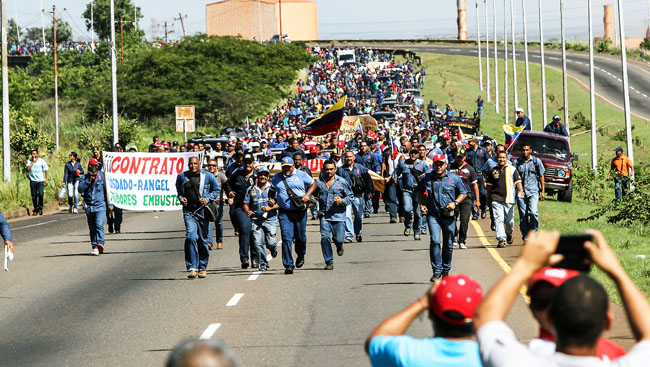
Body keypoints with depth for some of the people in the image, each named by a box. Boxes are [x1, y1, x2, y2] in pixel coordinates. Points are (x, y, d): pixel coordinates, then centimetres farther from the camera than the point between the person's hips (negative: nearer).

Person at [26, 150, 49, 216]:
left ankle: (40, 208, -2)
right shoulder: (29, 161, 6)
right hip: (32, 181, 2)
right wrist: (33, 161, -11)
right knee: (34, 196, 2)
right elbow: (28, 168, -9)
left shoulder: (42, 161, 2)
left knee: (40, 194, -16)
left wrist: (47, 179, 1)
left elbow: (46, 170, 7)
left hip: (40, 181, -2)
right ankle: (35, 209, 11)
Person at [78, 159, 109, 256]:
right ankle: (95, 247, 10)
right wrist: (89, 180, -12)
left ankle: (100, 243, -31)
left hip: (100, 205, -3)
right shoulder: (84, 178, 9)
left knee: (99, 225, -21)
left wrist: (109, 204, 3)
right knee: (92, 228, 5)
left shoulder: (102, 175, 4)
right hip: (89, 206, 3)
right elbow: (80, 189, -6)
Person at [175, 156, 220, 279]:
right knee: (191, 237, -17)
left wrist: (207, 199, -5)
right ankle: (192, 268, -16)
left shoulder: (208, 176, 1)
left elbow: (216, 190, 12)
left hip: (203, 211, 0)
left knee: (203, 240, 6)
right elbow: (179, 190, 25)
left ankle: (203, 268, 20)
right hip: (189, 212, 0)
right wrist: (180, 198, 4)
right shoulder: (181, 176, 6)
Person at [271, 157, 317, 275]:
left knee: (301, 237, 8)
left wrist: (307, 195, -3)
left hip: (300, 211, 0)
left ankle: (300, 256, 39)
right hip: (284, 213, 0)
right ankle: (288, 265, -10)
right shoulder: (276, 178, 12)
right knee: (287, 238, -11)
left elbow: (313, 184, 12)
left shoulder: (301, 175, 6)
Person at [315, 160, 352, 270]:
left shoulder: (342, 182, 1)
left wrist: (342, 201, -12)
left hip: (338, 215, -1)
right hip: (324, 215, 1)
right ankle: (329, 262, -1)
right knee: (325, 237, -11)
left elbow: (350, 196, 7)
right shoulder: (318, 182, 5)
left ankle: (339, 246, 38)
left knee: (339, 239, -2)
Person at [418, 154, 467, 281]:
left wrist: (455, 203, -7)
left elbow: (463, 193, 10)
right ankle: (437, 271, -13)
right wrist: (421, 204, 7)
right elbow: (420, 191, 22)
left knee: (448, 244, 9)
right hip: (433, 215, -1)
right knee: (435, 241, -16)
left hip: (449, 215, 1)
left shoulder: (454, 178, 1)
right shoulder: (427, 178, 5)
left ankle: (446, 270, 25)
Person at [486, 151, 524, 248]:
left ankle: (509, 234, 34)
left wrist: (521, 191, -15)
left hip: (509, 199, -1)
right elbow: (489, 185, 18)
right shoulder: (492, 171, 12)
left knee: (509, 220, 3)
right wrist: (488, 198, 19)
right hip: (496, 199, 1)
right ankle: (501, 239, -15)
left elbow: (518, 182, 3)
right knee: (498, 219, -12)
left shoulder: (512, 169, 7)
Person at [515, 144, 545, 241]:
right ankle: (526, 237, 8)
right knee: (523, 216, 1)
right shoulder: (517, 162, 8)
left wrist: (543, 191, 7)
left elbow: (541, 176, 12)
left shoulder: (537, 161, 7)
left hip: (533, 191, -1)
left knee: (533, 213, -19)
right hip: (520, 192, 1)